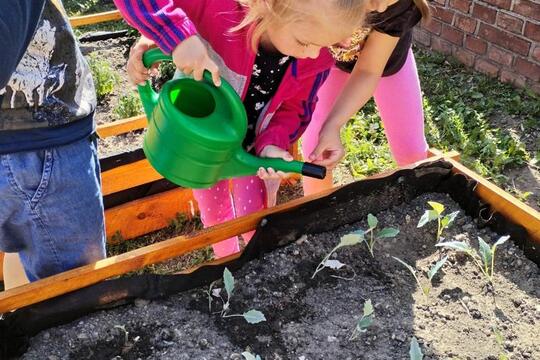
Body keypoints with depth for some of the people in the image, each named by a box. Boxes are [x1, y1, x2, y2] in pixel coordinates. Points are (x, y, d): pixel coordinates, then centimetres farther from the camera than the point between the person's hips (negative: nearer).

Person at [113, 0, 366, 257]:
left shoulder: (315, 60, -28)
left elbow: (295, 109, -12)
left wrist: (272, 144, -31)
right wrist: (179, 35, -54)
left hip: (256, 143, 1)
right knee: (214, 212, 22)